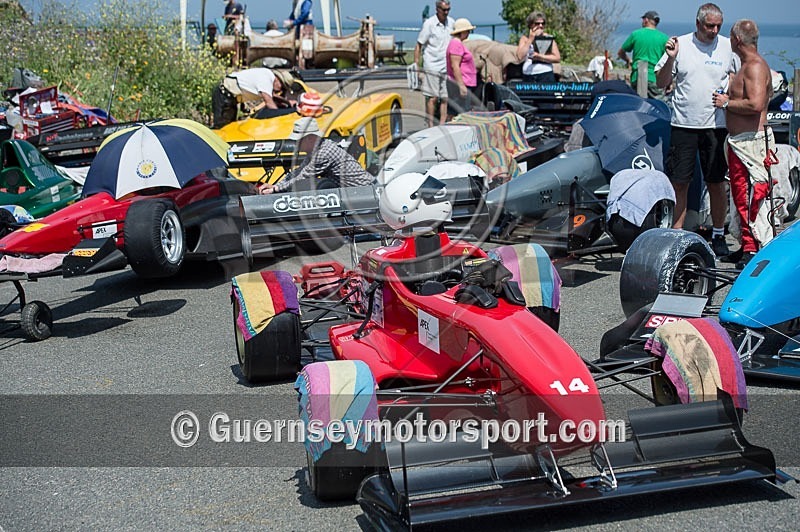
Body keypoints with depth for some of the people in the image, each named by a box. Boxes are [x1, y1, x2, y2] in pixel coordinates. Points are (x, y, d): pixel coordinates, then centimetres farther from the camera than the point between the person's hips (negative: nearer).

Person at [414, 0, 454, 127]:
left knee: (445, 98, 3)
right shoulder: (429, 24, -7)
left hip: (447, 67, 4)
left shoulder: (451, 22, 7)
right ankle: (430, 126, 5)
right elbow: (418, 46, -5)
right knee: (432, 97, -2)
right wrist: (416, 66, -10)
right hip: (432, 67, -4)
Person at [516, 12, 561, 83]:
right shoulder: (524, 39, 9)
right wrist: (530, 39, -7)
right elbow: (520, 57, -7)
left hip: (545, 75, -2)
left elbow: (557, 58, -1)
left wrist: (540, 57, -12)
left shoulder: (548, 38, 6)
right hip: (528, 76, 2)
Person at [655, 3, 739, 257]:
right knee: (679, 183, 2)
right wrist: (670, 59, -12)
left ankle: (718, 235, 18)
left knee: (716, 183, 6)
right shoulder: (680, 45, 2)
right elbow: (661, 83, 3)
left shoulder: (728, 46, 4)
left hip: (716, 126, 0)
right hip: (683, 124, 0)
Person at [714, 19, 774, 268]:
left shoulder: (755, 67, -15)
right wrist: (728, 97, 14)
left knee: (752, 196, -9)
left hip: (751, 141, -11)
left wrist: (727, 103, -15)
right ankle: (747, 245, 22)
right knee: (740, 195, 15)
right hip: (738, 140, 11)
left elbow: (755, 104, -27)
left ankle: (759, 250, -6)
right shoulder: (748, 66, 17)